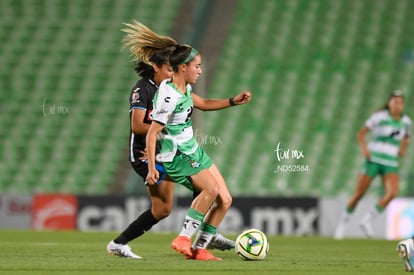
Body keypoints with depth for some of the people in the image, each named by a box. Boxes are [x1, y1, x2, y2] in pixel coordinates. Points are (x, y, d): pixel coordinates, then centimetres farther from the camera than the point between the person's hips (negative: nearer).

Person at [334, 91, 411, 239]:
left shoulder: (406, 121, 6)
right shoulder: (379, 116, -7)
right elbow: (361, 133, -2)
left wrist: (403, 149, 6)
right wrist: (364, 148, -18)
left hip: (390, 164, 3)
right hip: (373, 159, -3)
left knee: (392, 193, -20)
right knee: (359, 194, -2)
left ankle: (367, 221, -5)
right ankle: (343, 222, 21)